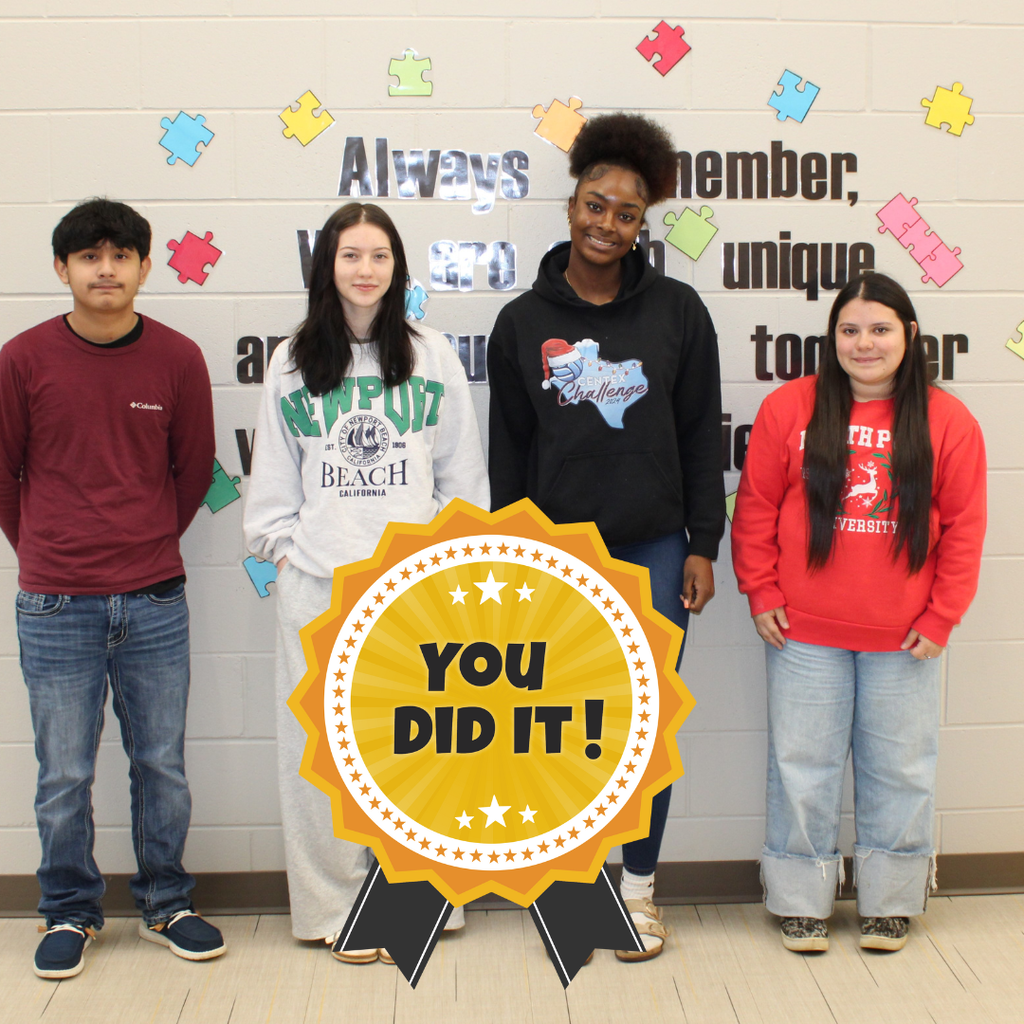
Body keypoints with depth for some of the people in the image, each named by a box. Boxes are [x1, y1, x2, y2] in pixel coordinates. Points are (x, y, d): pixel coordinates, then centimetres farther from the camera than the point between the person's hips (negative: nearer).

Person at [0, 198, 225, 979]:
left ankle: (167, 905, 29)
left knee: (164, 767, 11)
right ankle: (70, 912, 28)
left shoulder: (178, 359, 0)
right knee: (64, 776, 7)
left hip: (156, 601, 1)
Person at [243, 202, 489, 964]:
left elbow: (463, 472, 8)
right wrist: (283, 549, 2)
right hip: (318, 586, 1)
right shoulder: (294, 363, 9)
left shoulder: (433, 356, 6)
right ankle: (337, 907, 16)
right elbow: (273, 475, 11)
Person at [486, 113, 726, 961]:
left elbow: (702, 435, 4)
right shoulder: (523, 322, 4)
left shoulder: (677, 311, 3)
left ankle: (639, 887, 23)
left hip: (655, 550, 0)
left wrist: (702, 545, 0)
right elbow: (508, 450, 6)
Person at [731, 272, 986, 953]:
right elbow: (755, 509, 2)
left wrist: (940, 617, -3)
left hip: (904, 638, 1)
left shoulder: (948, 421, -1)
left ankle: (890, 902, 29)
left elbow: (964, 529, 1)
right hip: (804, 633, 0)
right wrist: (761, 595, -3)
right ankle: (802, 901, 24)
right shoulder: (789, 408, -2)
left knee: (900, 768, 11)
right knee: (803, 767, 8)